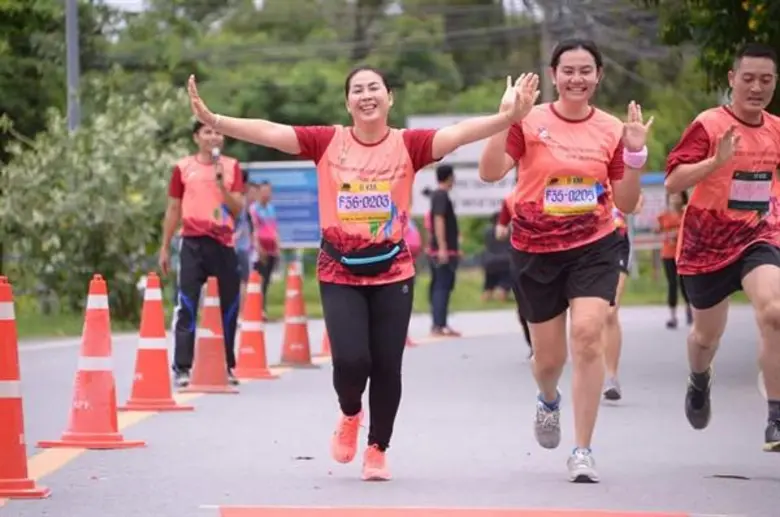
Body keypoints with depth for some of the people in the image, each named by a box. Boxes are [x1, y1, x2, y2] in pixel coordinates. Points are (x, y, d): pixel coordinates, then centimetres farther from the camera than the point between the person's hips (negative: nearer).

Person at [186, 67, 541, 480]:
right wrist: (212, 119, -19)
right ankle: (350, 414, 24)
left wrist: (507, 118, -33)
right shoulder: (328, 142, -2)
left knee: (387, 366, 3)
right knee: (350, 360, -12)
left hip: (393, 273, 1)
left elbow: (459, 133, -17)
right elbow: (268, 131, -8)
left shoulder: (408, 145, -4)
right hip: (339, 275, 0)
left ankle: (377, 450, 24)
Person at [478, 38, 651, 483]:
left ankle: (583, 453, -13)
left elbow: (626, 203, 5)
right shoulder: (531, 122, -6)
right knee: (549, 357, 10)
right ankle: (549, 400, 50)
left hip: (594, 248, 0)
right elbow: (491, 172, -19)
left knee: (588, 334, -21)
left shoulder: (612, 129, 1)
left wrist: (636, 153, -9)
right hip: (536, 251, 0)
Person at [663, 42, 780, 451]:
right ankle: (699, 381, 55)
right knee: (707, 333, 16)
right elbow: (672, 183, -24)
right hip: (708, 243, -2)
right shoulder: (709, 125, -15)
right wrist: (717, 160, -36)